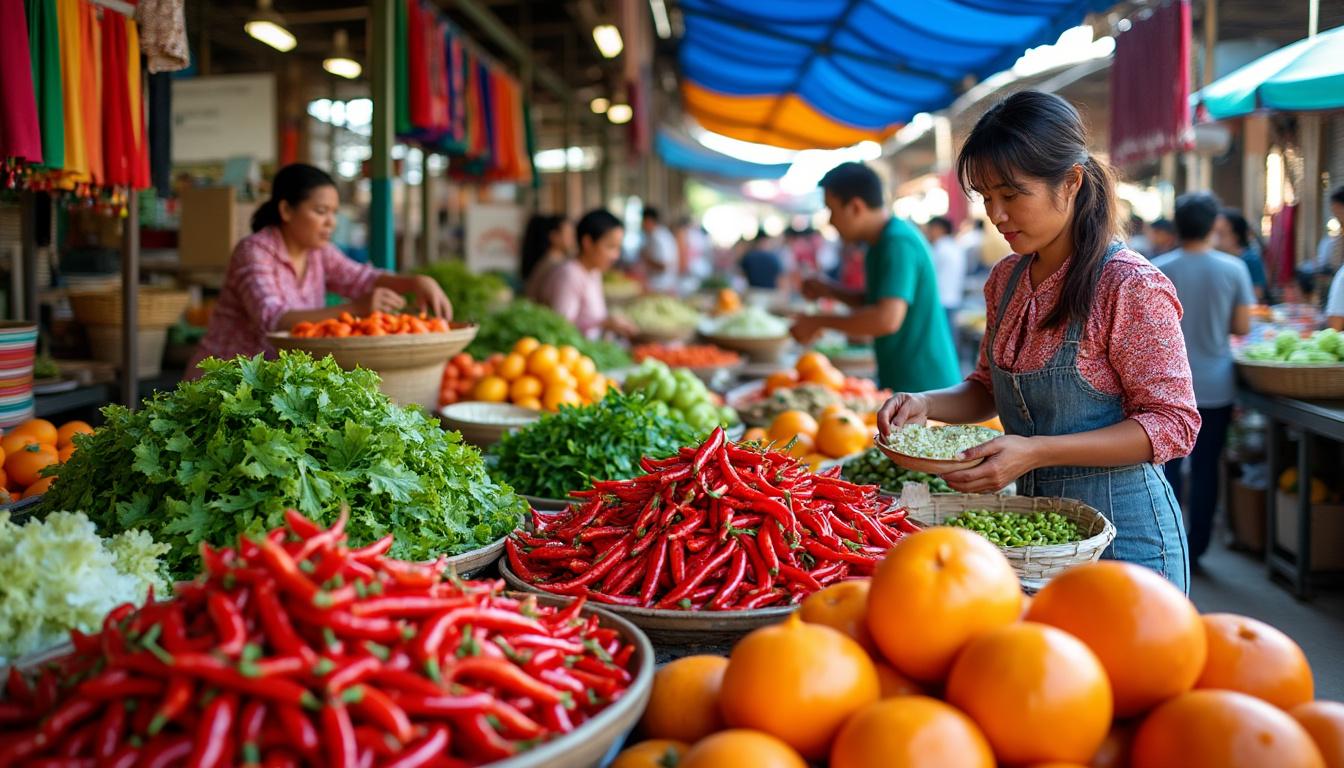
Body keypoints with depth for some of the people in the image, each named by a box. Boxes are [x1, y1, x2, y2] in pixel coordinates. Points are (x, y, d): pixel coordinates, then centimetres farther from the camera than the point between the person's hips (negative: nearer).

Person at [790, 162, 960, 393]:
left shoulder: (898, 243, -19)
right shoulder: (882, 241, 12)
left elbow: (888, 319, -29)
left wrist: (819, 322, -19)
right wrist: (830, 291, 11)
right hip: (899, 383, 9)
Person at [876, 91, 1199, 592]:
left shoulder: (1131, 287, -19)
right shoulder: (1006, 280, 3)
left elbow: (1174, 424, -18)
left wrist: (1037, 452, -27)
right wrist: (927, 404, -7)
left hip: (1122, 534, -7)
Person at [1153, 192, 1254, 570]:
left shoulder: (1158, 269, -7)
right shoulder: (1233, 268, -6)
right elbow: (1242, 327, -2)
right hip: (1215, 386, 0)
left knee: (1167, 466, 9)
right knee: (1206, 469, 9)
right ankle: (1196, 549, 15)